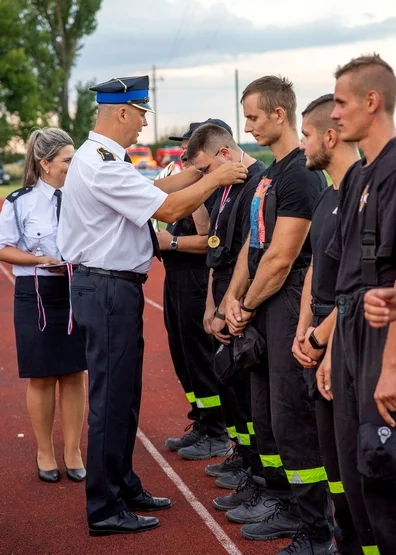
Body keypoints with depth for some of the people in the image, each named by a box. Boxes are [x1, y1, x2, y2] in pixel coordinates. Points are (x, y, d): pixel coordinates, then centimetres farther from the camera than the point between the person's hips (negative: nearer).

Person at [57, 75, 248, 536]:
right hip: (108, 290, -11)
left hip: (115, 287, 11)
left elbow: (155, 188, 18)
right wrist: (216, 179, -10)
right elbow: (169, 208, -22)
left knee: (124, 394, 20)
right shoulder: (102, 165, -20)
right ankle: (105, 510, 7)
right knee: (111, 398, -3)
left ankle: (123, 486, 33)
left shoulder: (102, 160, 12)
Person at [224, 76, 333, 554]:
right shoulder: (271, 173, 15)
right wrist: (233, 297, 4)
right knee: (266, 413, 16)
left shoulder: (301, 175, -15)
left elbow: (281, 258, -18)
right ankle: (285, 508, 29)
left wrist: (248, 306, -7)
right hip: (263, 308, 10)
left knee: (293, 420, -7)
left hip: (288, 305, -10)